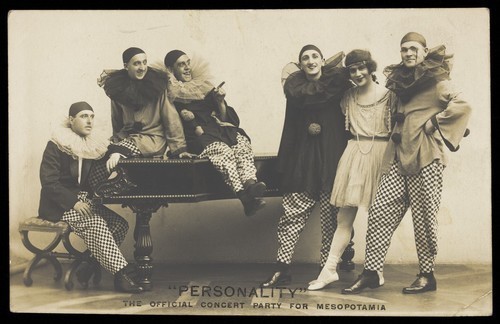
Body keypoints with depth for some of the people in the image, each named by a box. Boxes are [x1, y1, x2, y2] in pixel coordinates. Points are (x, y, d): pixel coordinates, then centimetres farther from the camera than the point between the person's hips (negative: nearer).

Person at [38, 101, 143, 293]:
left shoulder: (92, 146, 10)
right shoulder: (56, 145, -8)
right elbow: (48, 182, -14)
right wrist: (74, 202, -23)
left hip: (84, 201, 7)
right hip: (60, 205, -7)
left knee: (120, 224, -14)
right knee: (95, 223, -31)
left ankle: (86, 268, -10)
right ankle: (121, 274, -34)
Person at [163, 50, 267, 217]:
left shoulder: (204, 86, 25)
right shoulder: (170, 95, 12)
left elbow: (225, 118, 20)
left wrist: (220, 101, 4)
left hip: (217, 128, 5)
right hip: (196, 138, -5)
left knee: (241, 141, -29)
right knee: (222, 150, -35)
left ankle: (250, 184, -54)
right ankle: (244, 195, -55)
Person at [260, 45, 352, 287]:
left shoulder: (337, 80, 2)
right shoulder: (294, 85, 7)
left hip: (332, 156, -1)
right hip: (302, 157, 1)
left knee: (330, 215, 2)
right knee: (293, 212, -3)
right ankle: (282, 268, -1)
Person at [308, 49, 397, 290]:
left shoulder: (388, 95, 1)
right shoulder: (348, 97, 13)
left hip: (380, 153, -3)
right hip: (353, 153, 3)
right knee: (345, 215, 0)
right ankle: (330, 269, -1)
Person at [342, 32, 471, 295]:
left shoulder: (437, 82, -3)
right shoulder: (401, 82, 19)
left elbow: (462, 107, -17)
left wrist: (432, 124, -12)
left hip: (425, 158, -7)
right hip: (399, 157, 7)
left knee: (423, 218, -1)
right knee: (379, 212, -1)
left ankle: (427, 276, 10)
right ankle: (371, 273, 2)